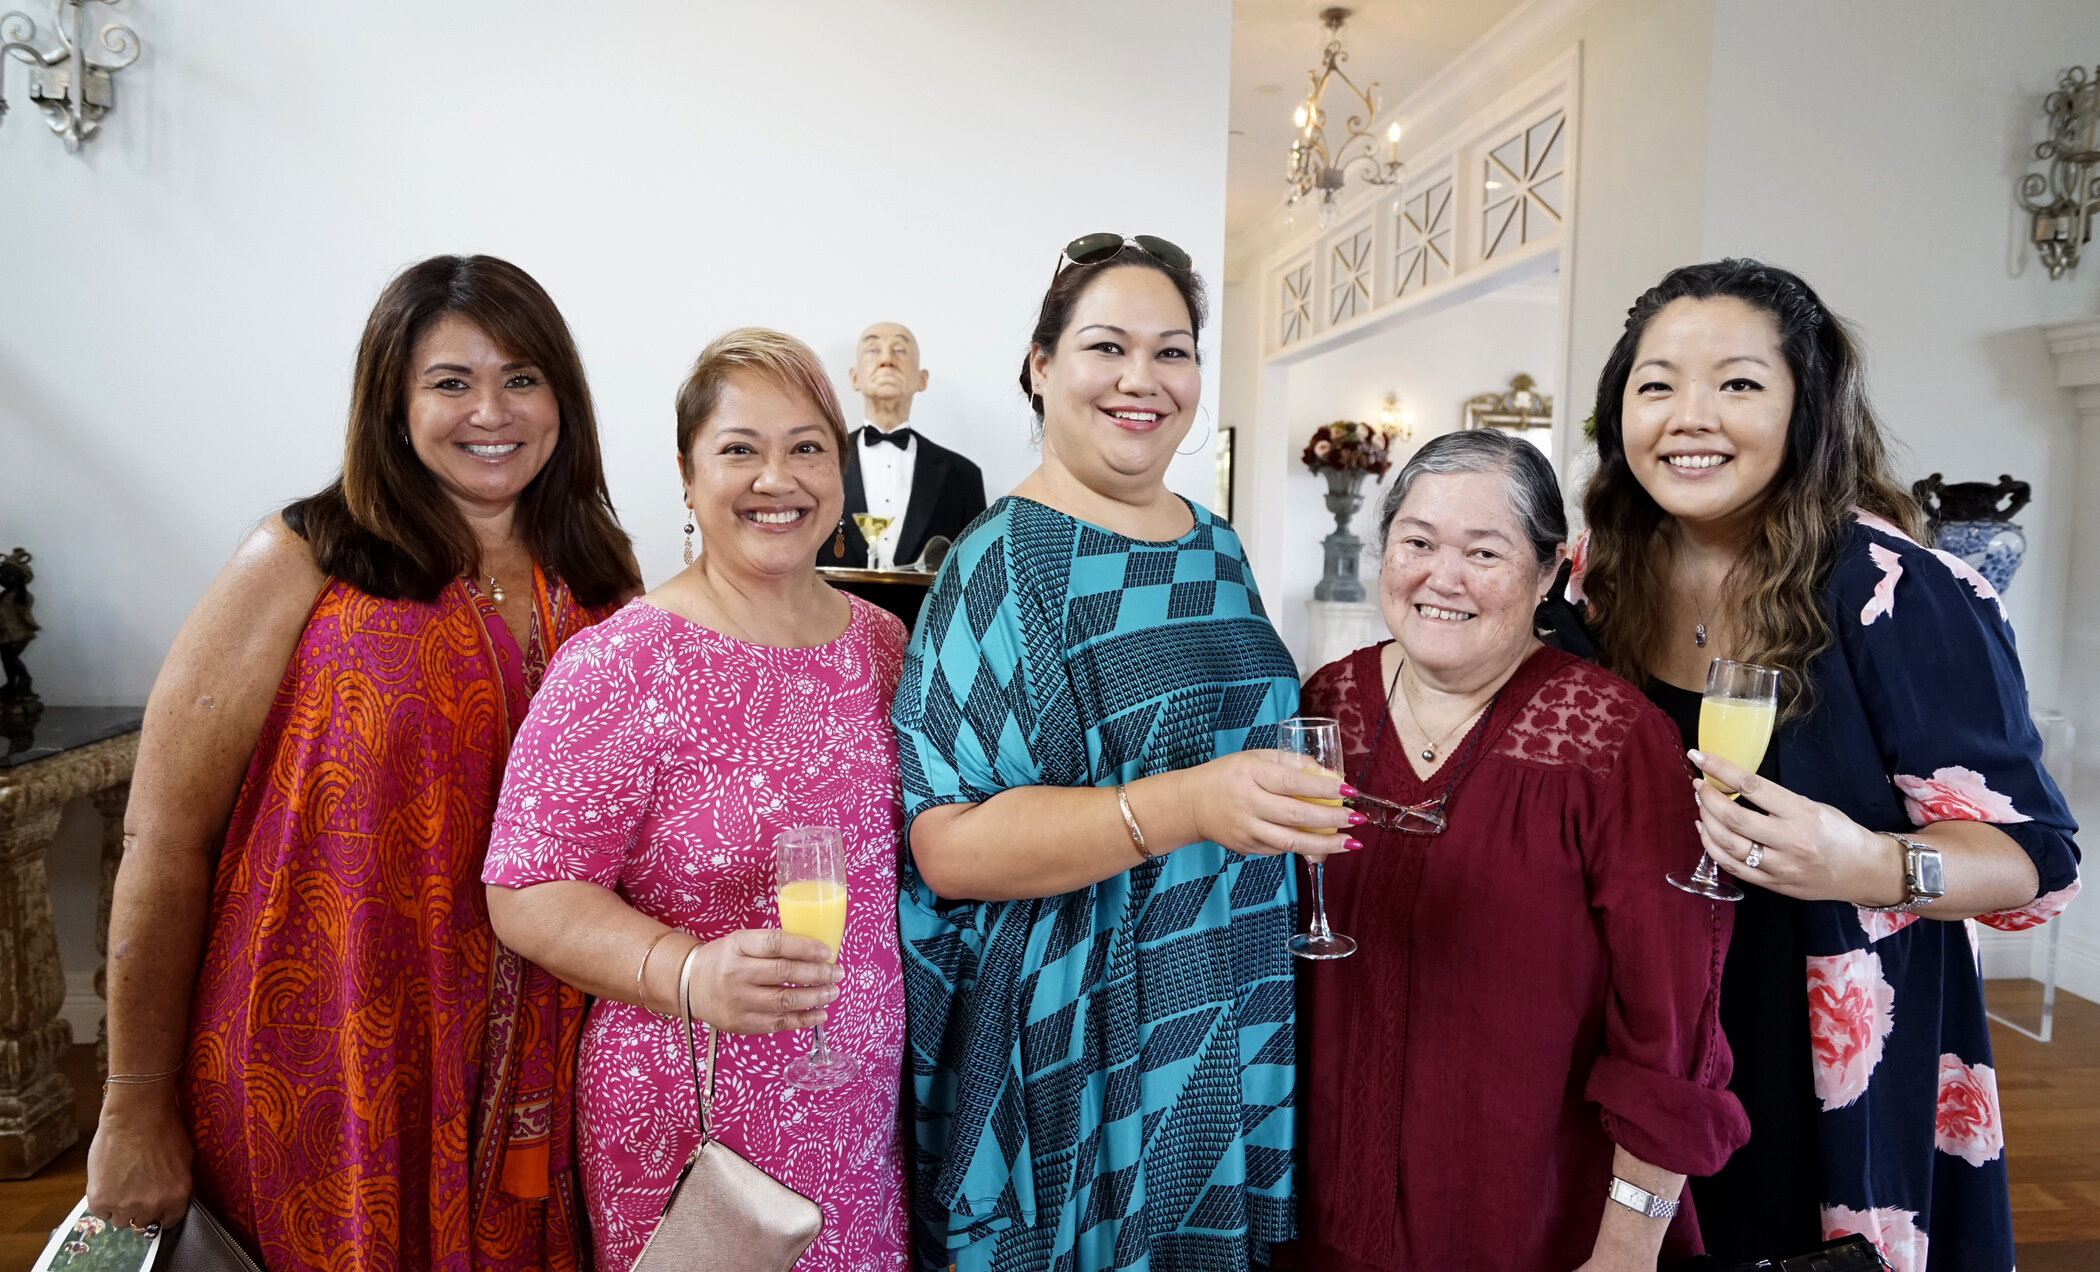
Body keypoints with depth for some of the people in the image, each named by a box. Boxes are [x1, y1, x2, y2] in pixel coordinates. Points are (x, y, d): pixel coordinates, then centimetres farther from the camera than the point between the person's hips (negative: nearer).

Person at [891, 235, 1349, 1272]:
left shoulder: (1217, 547, 6)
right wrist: (1190, 805, -33)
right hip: (1078, 1043, -6)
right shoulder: (1003, 564, -15)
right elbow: (948, 847, -23)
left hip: (1236, 1024, 7)